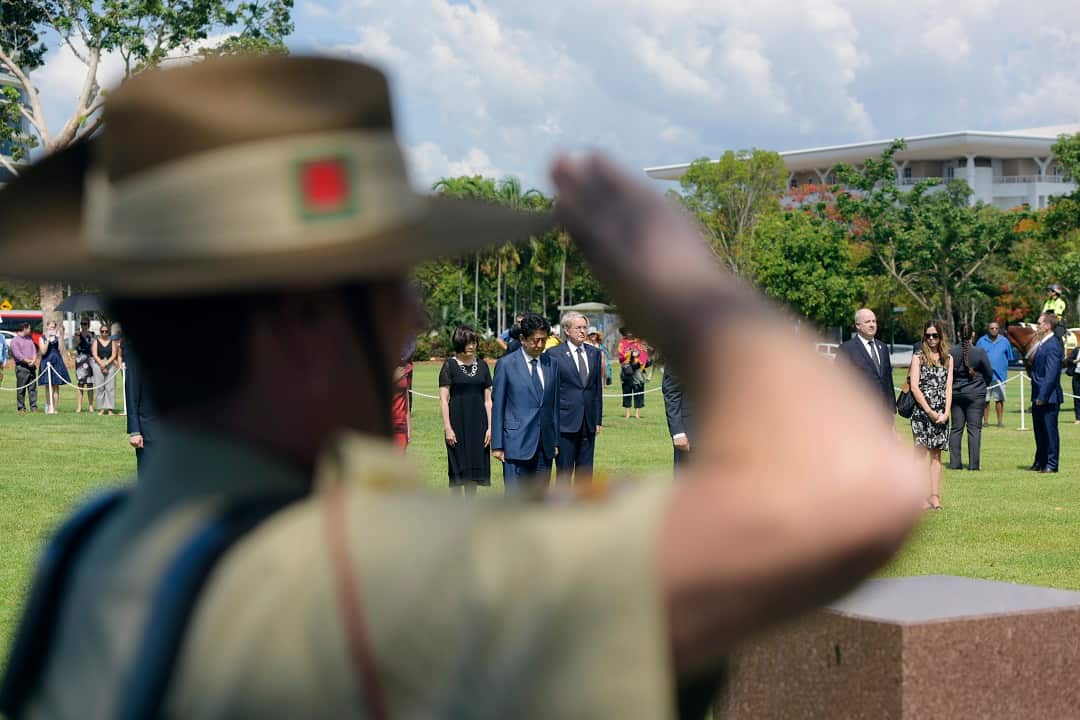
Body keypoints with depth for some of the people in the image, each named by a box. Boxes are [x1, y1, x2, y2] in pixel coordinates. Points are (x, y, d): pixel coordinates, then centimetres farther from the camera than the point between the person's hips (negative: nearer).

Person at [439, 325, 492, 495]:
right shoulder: (450, 365, -2)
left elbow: (487, 400, 10)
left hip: (478, 423, 4)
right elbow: (443, 399, -5)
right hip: (457, 422, -3)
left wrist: (490, 427, 3)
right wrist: (447, 427, -11)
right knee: (457, 472, -1)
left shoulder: (482, 366, 9)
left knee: (473, 473, 6)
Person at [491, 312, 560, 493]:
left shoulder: (551, 364, 11)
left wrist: (556, 441, 12)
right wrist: (497, 445, -4)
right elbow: (497, 406, -1)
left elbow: (555, 404, 15)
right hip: (517, 444, -4)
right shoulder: (506, 364, -3)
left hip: (545, 445, 5)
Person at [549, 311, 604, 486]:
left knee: (586, 472, 8)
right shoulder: (554, 354, -4)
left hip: (588, 424, 5)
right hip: (565, 424, -5)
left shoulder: (595, 354, 11)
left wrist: (598, 419, 9)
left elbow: (598, 388, 14)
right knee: (564, 472, 0)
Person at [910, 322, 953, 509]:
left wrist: (946, 413, -5)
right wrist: (929, 411, -11)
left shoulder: (948, 358, 12)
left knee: (936, 455, 4)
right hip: (922, 411, -4)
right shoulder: (918, 356, 1)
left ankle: (935, 496, 3)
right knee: (921, 454, -7)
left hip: (941, 414, 4)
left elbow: (948, 388, 7)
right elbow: (914, 387, -6)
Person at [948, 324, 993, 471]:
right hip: (976, 394, -2)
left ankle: (954, 462, 8)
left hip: (956, 393, 2)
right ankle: (973, 463, -2)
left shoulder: (951, 352, -5)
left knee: (956, 428, 9)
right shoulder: (980, 353, -10)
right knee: (974, 429, 1)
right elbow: (989, 375, -1)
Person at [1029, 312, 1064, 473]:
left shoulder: (1053, 346, -17)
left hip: (1048, 398, -10)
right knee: (1040, 431, 16)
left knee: (1050, 431, -2)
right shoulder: (1042, 344, 13)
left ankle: (1052, 464, 3)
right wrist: (1036, 396, 16)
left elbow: (1051, 374, -21)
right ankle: (1040, 462, 24)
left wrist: (1042, 397, -22)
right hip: (1039, 397, 10)